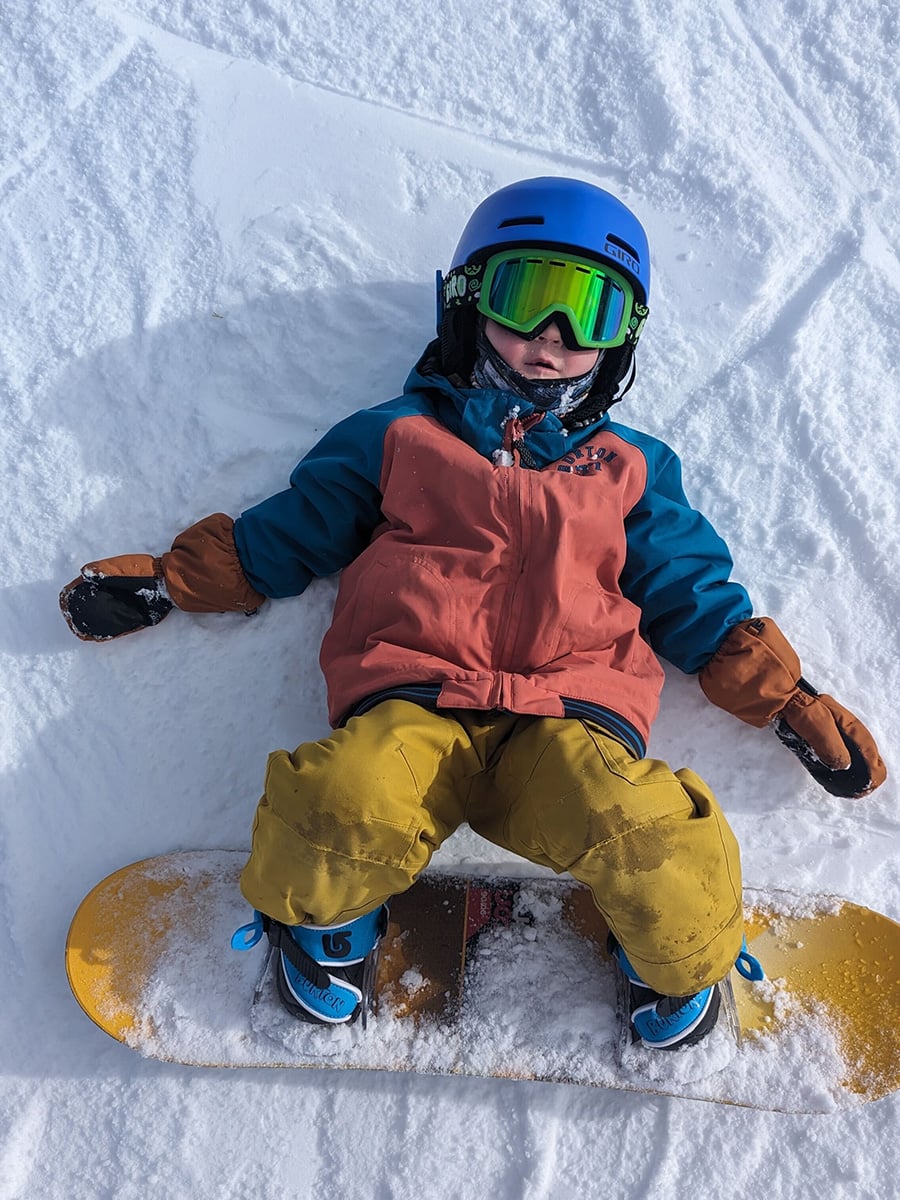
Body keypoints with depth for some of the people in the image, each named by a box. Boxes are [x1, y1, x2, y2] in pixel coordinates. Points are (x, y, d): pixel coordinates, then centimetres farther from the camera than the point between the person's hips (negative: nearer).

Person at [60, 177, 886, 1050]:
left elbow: (691, 592, 25)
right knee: (348, 807, -33)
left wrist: (788, 700, 18)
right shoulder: (398, 437, 20)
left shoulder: (631, 468, 25)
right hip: (412, 702, 0)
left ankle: (679, 957, 6)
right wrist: (165, 580, 16)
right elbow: (283, 533, 23)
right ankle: (326, 915, 4)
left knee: (648, 838, -30)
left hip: (570, 716, 1)